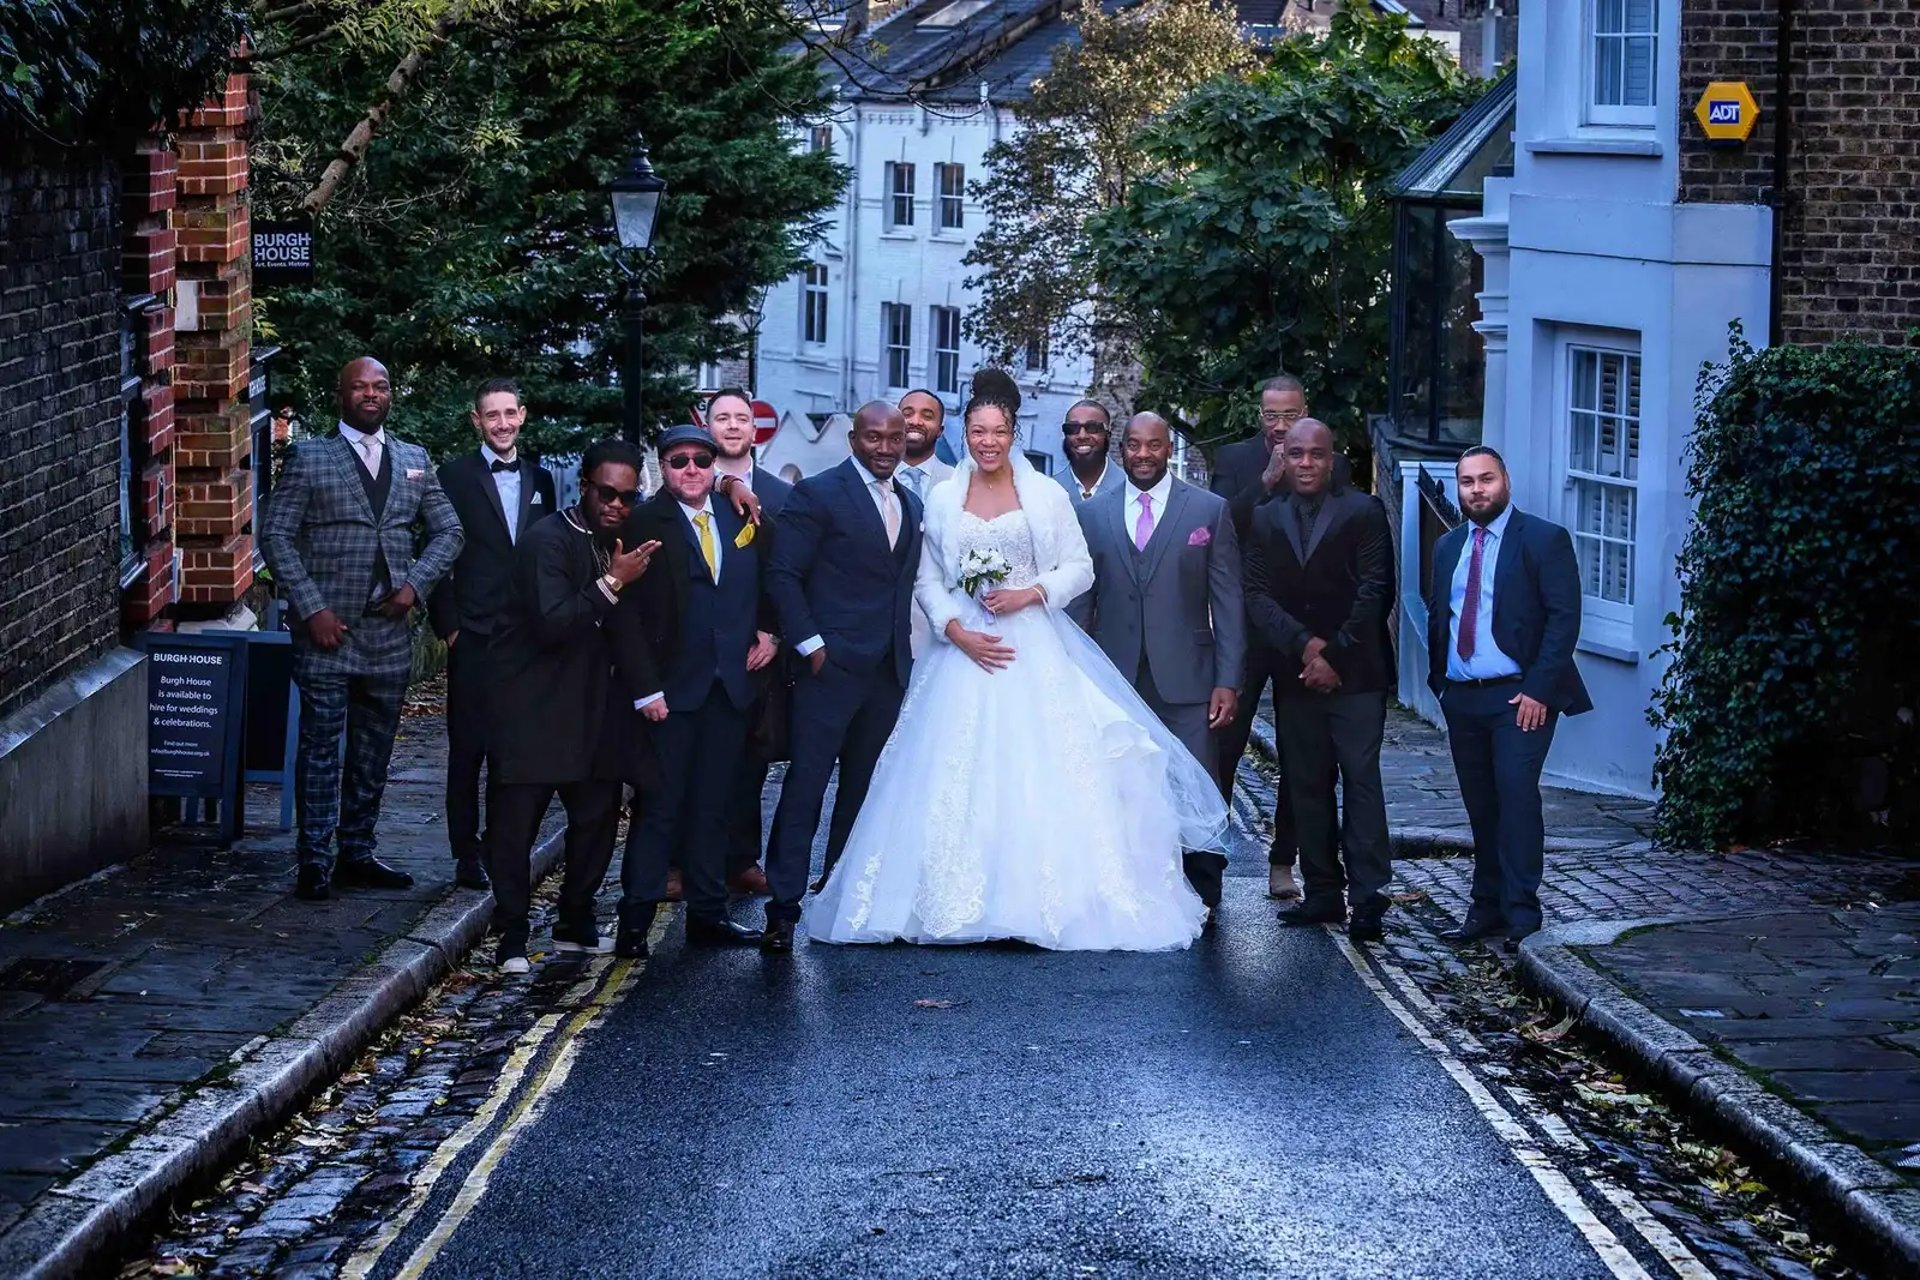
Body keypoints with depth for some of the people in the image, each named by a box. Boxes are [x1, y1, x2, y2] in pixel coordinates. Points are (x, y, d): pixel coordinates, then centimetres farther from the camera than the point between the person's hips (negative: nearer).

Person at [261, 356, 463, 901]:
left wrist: (416, 582, -2)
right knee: (320, 748, -4)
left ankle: (358, 855, 18)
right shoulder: (309, 458, 0)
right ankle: (315, 862, -1)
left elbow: (447, 531, 15)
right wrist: (311, 608, -12)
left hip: (389, 632, 4)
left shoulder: (415, 461, 13)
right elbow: (275, 535, -4)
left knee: (374, 752, 9)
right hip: (327, 631, -4)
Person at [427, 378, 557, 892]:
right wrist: (448, 626, -6)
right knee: (468, 748, 0)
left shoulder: (539, 479, 13)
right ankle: (467, 855, 6)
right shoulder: (455, 476, -1)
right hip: (475, 637, -4)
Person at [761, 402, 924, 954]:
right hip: (832, 665, -6)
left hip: (889, 672, 7)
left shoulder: (911, 505, 15)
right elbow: (783, 575, -9)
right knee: (805, 786, -7)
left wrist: (906, 649, 10)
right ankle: (783, 909, -6)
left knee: (863, 789, 11)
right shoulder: (818, 494, -5)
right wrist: (811, 647, -13)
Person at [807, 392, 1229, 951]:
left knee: (1041, 774, -7)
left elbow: (1080, 567, 4)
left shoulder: (1047, 495, 3)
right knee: (960, 778, -3)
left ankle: (1049, 899, -2)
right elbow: (929, 579, 7)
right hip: (966, 648, 1)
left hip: (1035, 650, -1)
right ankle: (963, 901, 2)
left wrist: (1030, 593, -12)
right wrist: (957, 631, -8)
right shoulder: (943, 499, 7)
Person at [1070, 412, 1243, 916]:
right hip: (1115, 681, 2)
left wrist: (1228, 681, -4)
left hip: (1185, 682, -2)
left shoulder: (1209, 511, 4)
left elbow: (1227, 601, 2)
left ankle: (1202, 899, 8)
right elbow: (1080, 600, 10)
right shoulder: (1093, 514, 10)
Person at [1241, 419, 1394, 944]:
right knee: (1306, 787, 6)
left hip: (1355, 675, -4)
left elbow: (1374, 590, -5)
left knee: (1361, 781, -8)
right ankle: (1323, 894, 11)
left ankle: (1368, 896, -9)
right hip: (1295, 677, 4)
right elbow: (1257, 595, 3)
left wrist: (1335, 655, -10)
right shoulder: (1266, 520, 12)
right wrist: (1304, 644, -11)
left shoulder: (1363, 512, 1)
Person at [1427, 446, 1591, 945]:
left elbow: (1564, 617, -9)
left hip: (1520, 697, -6)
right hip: (1461, 698, 6)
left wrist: (1538, 689, -15)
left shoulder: (1544, 540, -3)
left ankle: (1521, 913, -12)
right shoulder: (1448, 547, 16)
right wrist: (1439, 680, 10)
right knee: (1480, 807, 8)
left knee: (1516, 795, -15)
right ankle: (1487, 908, 13)